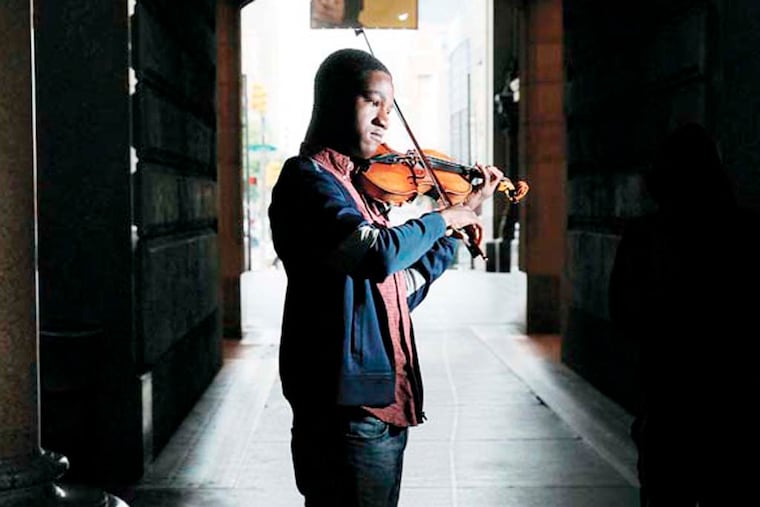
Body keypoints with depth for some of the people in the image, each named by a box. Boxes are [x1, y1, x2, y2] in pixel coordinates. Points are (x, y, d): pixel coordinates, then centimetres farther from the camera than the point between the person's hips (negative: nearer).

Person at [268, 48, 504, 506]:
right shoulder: (308, 177, -12)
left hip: (382, 402, 9)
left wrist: (465, 215, 16)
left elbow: (402, 290, 18)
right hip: (348, 411, -9)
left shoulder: (362, 184, 14)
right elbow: (378, 254, -29)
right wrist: (443, 217, -11)